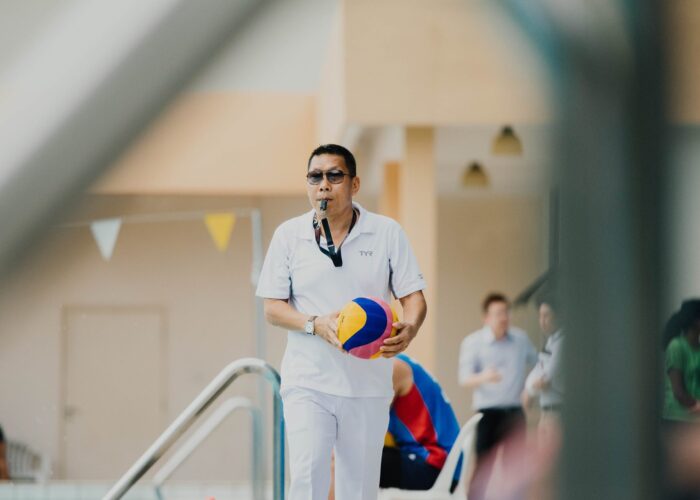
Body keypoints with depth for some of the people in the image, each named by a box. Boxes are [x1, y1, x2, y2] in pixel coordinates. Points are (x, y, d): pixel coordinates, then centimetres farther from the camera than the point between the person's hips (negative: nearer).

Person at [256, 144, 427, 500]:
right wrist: (316, 324, -17)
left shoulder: (387, 233, 2)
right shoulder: (289, 234, 3)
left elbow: (413, 297, 1)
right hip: (307, 383, -1)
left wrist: (408, 330, -23)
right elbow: (272, 308, 3)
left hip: (368, 386, 1)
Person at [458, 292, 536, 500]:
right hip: (487, 411, -3)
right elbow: (465, 379, -13)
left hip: (514, 411, 3)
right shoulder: (473, 342, -4)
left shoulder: (520, 339, 7)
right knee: (483, 466, -5)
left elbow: (537, 363, 23)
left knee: (514, 466, 1)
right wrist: (484, 377, -33)